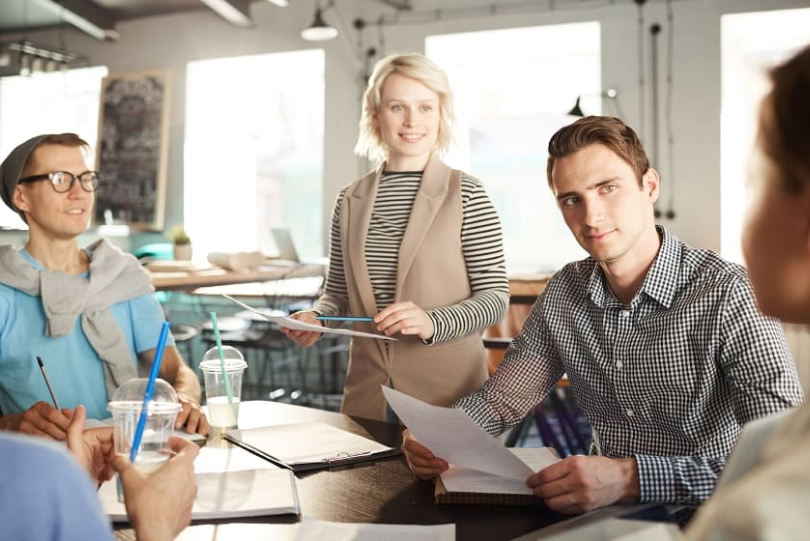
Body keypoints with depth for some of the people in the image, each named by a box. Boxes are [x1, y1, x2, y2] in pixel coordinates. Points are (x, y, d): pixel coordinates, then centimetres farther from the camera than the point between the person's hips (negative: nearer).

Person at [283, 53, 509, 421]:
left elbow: (495, 298, -7)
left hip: (447, 394, -3)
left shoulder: (467, 195, -5)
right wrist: (316, 317, -8)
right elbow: (338, 291, 13)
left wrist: (432, 322, -24)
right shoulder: (350, 200, 6)